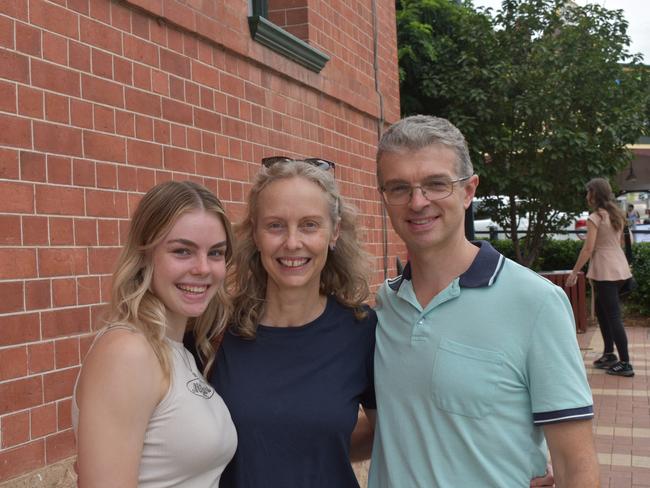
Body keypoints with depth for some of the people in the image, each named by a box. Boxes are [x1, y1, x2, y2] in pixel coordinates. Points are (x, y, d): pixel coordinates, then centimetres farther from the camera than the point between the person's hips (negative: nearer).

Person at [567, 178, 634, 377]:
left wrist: (574, 273, -11)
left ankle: (625, 363, -3)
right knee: (601, 310, 19)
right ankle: (609, 354, 24)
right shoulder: (617, 215, 10)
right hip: (619, 267, 8)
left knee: (613, 316, -5)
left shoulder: (595, 217, -13)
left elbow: (588, 249, -16)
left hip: (605, 271, -8)